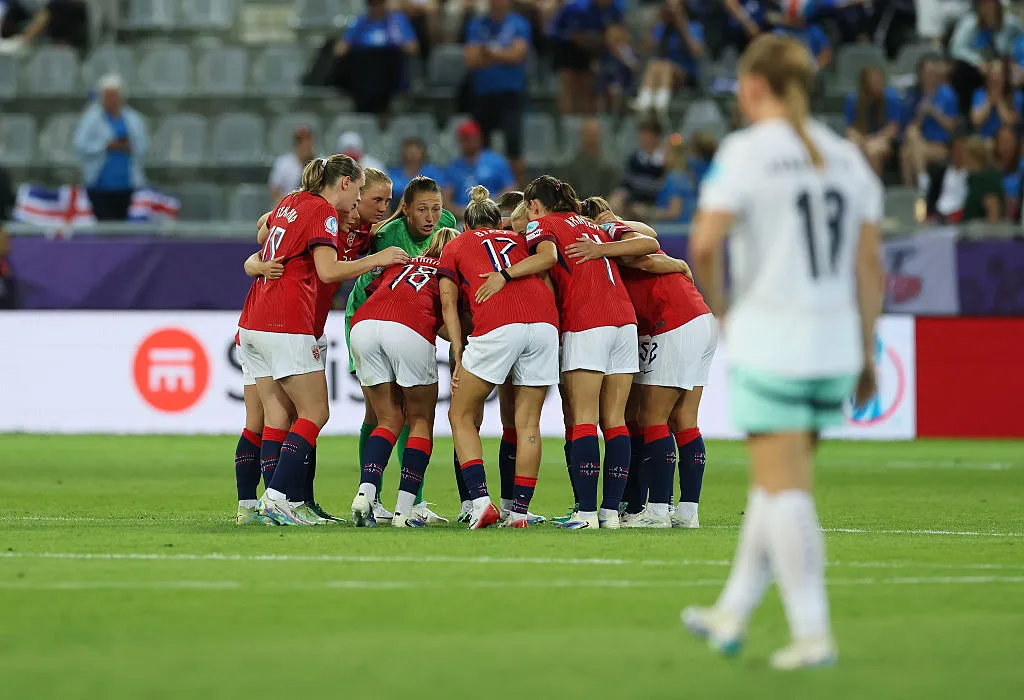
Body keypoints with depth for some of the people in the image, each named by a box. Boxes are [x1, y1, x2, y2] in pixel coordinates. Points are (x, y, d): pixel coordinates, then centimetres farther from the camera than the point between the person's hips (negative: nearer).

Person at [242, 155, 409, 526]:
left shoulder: (290, 202, 18)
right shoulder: (323, 211, -6)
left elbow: (264, 231, 39)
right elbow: (329, 271, -16)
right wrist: (377, 259, -8)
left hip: (252, 325, 9)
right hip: (287, 325, -9)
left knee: (278, 414, 7)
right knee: (315, 412, -4)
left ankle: (278, 500, 1)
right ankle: (278, 497, -13)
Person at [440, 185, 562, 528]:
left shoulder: (456, 246, 25)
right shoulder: (518, 238, 30)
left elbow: (448, 303, 12)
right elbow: (549, 255, 6)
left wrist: (459, 357, 8)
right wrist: (506, 274, 1)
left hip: (497, 326, -3)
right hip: (545, 321, 3)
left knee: (461, 415, 10)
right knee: (528, 422, 9)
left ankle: (480, 501, -6)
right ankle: (520, 512, 5)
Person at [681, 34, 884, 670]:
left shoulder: (747, 150, -8)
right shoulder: (847, 157, 8)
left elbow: (705, 242, -17)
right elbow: (870, 264, 8)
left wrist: (715, 307, 1)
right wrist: (867, 353, 14)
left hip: (771, 343, -6)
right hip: (835, 343, 6)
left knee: (785, 488, -3)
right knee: (776, 482, 17)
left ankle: (813, 634, -7)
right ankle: (732, 615, 27)